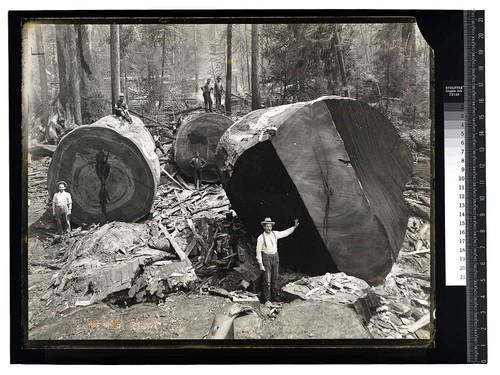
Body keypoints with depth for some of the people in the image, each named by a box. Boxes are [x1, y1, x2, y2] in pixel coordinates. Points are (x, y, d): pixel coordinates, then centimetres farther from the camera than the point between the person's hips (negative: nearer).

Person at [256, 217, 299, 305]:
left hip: (275, 257, 5)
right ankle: (267, 299, 5)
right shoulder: (261, 238, -13)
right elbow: (258, 251, -11)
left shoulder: (275, 234, 0)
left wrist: (294, 226, 5)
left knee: (275, 277, 15)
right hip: (266, 258, -5)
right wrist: (260, 264, -14)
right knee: (267, 279, -3)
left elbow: (286, 232, 11)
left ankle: (274, 295, 31)